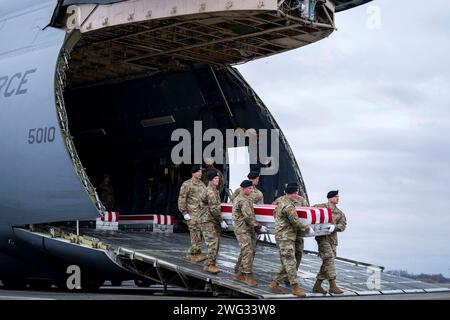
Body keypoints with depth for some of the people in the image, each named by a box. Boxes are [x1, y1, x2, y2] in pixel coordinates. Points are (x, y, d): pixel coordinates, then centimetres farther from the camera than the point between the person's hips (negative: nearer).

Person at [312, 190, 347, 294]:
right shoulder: (319, 207, 1)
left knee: (327, 262, 6)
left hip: (333, 239, 6)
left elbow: (343, 225, 3)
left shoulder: (340, 213, 14)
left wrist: (334, 227, -16)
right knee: (329, 259, -15)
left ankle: (317, 285, 15)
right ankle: (333, 286, -14)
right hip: (322, 238, -6)